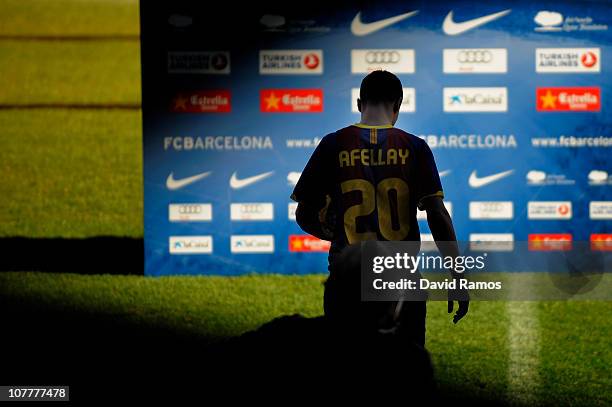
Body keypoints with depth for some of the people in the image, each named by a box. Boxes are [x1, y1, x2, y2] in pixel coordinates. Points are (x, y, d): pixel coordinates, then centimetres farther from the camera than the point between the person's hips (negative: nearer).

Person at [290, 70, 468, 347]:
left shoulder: (333, 145, 0)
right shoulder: (414, 147, 0)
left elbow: (305, 216, 3)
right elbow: (437, 216, -6)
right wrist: (456, 279, -3)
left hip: (346, 278, 0)